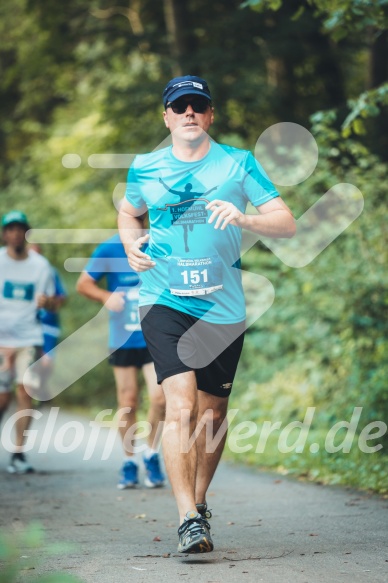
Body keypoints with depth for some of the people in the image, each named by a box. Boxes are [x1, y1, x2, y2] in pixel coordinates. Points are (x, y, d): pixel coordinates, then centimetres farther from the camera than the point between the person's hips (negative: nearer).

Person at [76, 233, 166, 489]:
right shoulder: (109, 249, -3)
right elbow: (83, 284, 2)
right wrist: (105, 296, -17)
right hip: (123, 339, 0)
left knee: (159, 398, -11)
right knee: (128, 403, 3)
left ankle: (152, 454, 11)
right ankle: (129, 461, 18)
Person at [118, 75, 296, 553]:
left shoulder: (239, 164, 4)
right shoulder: (144, 169, 8)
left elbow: (287, 224, 0)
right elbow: (128, 213, 28)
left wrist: (242, 218, -19)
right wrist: (131, 246, 7)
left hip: (223, 307, 1)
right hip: (163, 301, -1)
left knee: (211, 414, 10)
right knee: (181, 407, -18)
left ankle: (198, 502, 32)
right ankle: (188, 520, -20)